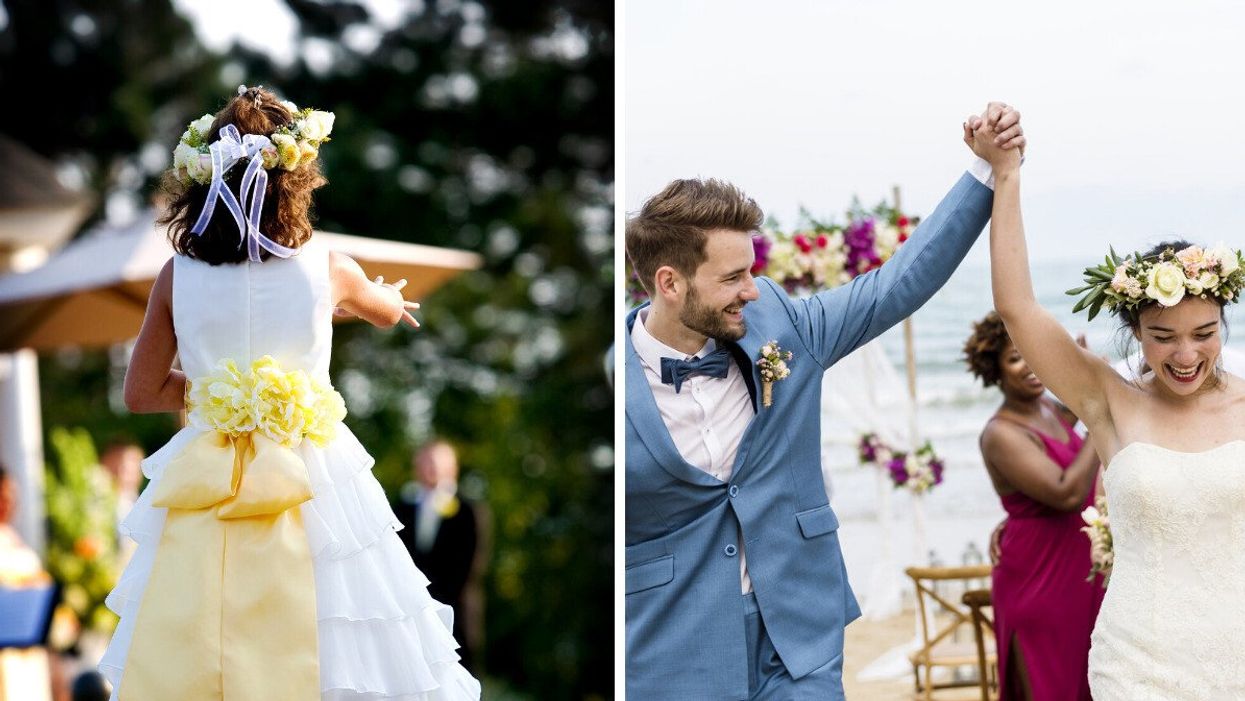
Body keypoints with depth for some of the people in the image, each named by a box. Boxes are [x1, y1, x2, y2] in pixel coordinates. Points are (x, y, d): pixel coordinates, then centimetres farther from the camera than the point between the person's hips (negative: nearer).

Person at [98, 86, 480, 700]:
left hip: (205, 489, 2)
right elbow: (388, 310, 19)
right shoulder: (329, 271, -4)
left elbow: (141, 394, 4)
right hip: (313, 484, -2)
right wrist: (388, 297, 43)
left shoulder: (177, 277, -4)